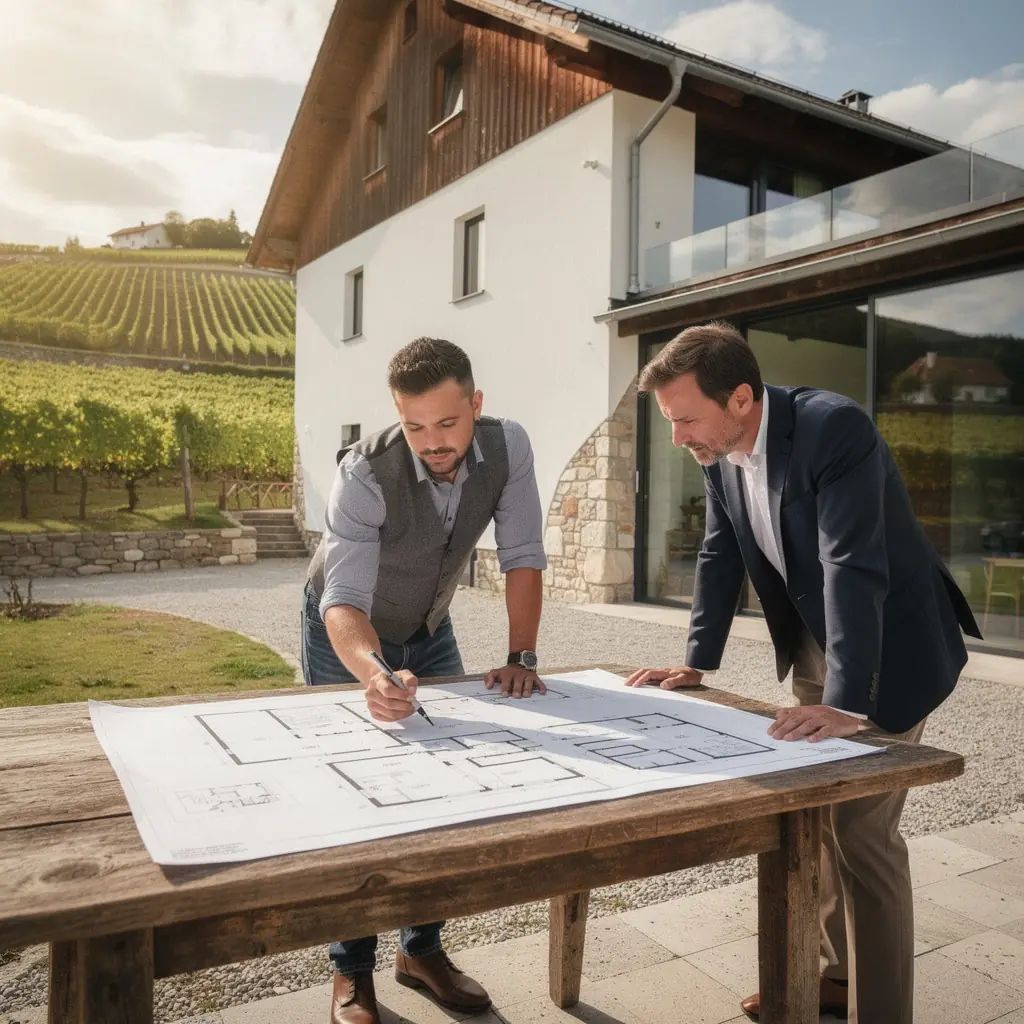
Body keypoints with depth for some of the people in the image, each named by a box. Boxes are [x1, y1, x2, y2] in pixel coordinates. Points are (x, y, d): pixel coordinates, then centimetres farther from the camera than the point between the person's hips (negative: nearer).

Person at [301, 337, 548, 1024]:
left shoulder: (507, 446, -23)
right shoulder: (366, 473, -34)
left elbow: (523, 556, -18)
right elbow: (344, 599, -41)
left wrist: (522, 658, -26)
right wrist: (375, 674, -60)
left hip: (429, 630, 4)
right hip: (348, 635, -3)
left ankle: (423, 949, 21)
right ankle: (353, 969, 14)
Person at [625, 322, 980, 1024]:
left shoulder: (834, 427, -28)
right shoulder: (720, 451, -5)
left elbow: (854, 566, -35)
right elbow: (720, 557, 3)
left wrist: (846, 704, -39)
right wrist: (697, 663, -2)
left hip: (888, 650, -8)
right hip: (814, 647, 8)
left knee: (862, 832, -5)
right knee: (819, 819, 16)